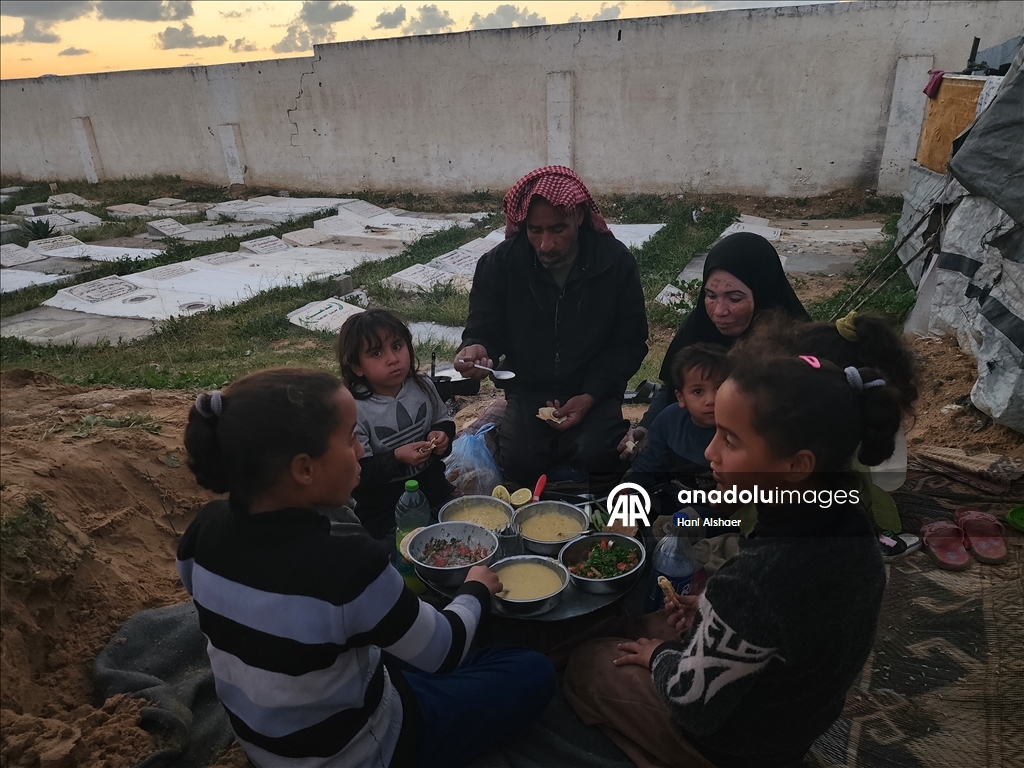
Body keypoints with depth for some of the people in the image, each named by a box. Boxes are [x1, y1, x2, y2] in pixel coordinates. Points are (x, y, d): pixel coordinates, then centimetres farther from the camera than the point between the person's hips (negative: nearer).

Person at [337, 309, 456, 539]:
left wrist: (442, 435, -9)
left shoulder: (423, 386, -4)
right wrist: (396, 458, -31)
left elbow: (443, 421, 13)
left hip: (433, 487, 5)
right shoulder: (355, 411, -20)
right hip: (385, 507, -5)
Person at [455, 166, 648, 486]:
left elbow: (630, 342, -2)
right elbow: (484, 330, 0)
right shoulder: (501, 263, -8)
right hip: (528, 389, 1)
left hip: (593, 390, 0)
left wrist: (590, 396, -15)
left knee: (593, 455, -26)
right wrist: (477, 349, -27)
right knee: (519, 461, -23)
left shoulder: (616, 261, -9)